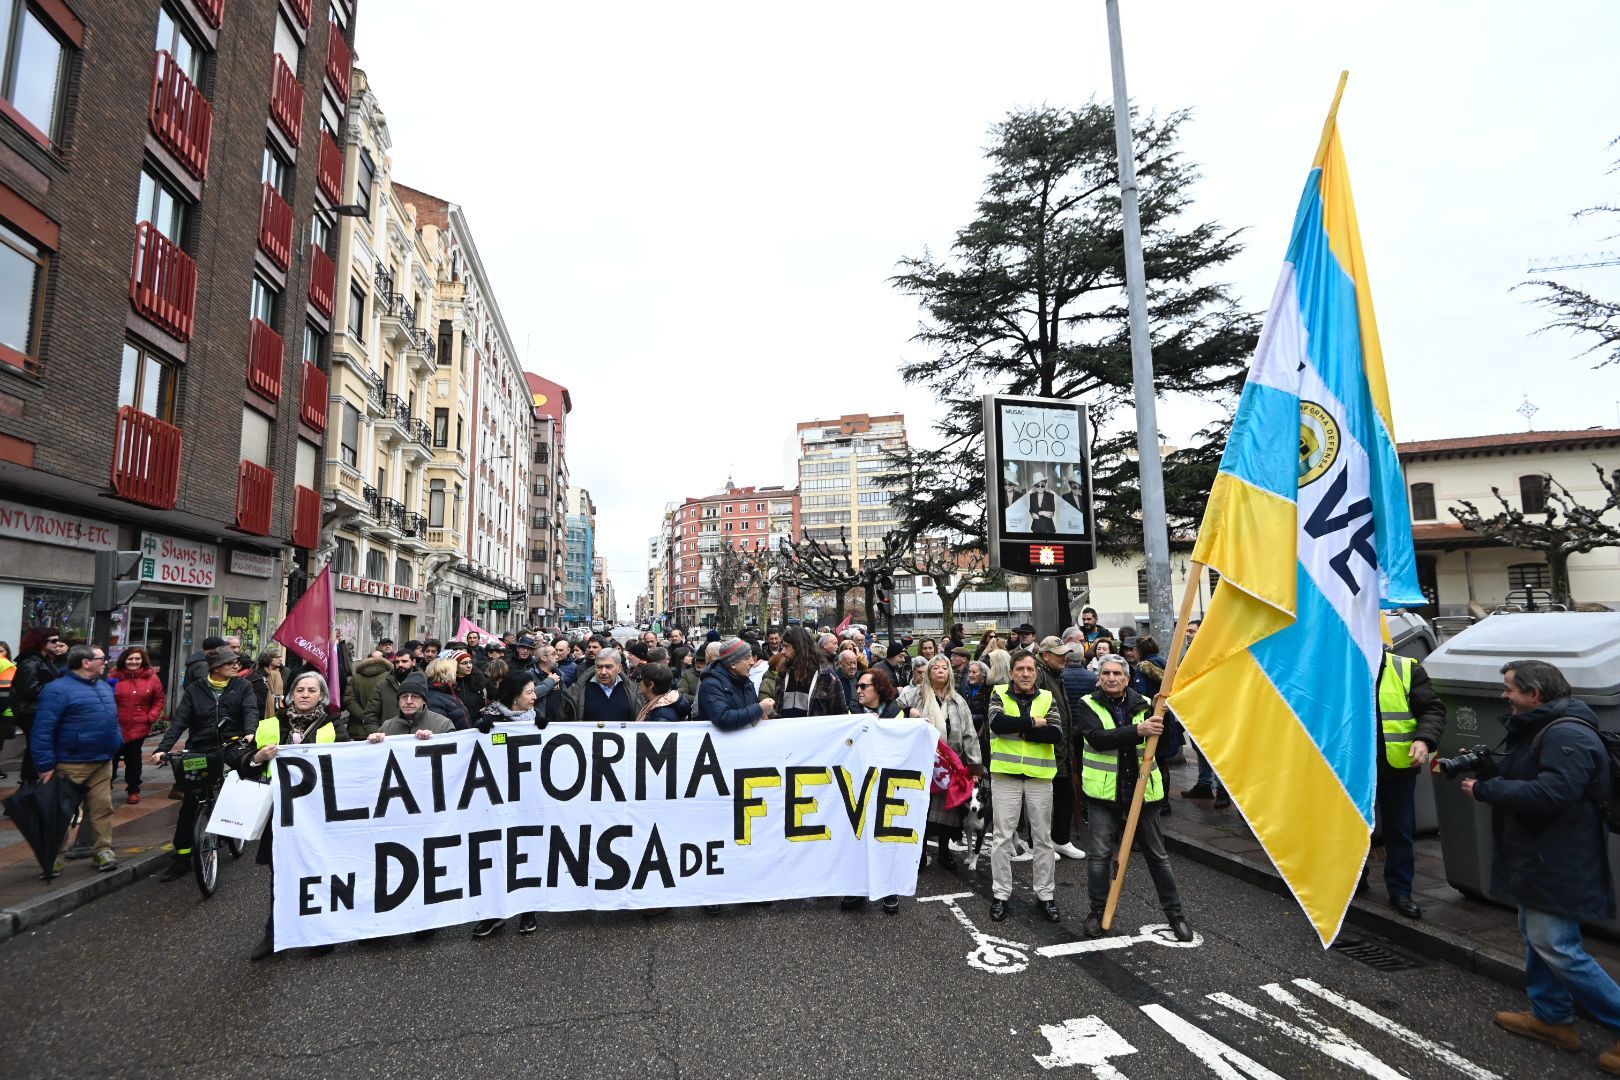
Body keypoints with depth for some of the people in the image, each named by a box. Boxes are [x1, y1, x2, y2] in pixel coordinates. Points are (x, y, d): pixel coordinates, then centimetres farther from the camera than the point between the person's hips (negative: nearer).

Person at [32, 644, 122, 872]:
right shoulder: (58, 689, -14)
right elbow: (43, 730, -17)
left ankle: (103, 849, 14)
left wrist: (118, 744, 14)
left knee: (102, 807, 7)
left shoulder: (104, 686, 13)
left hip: (103, 762, 6)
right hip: (70, 764, -6)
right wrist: (45, 765, -19)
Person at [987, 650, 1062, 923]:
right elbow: (997, 724, -21)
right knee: (1002, 837, 6)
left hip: (1039, 776, 2)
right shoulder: (999, 694, -2)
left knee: (1043, 838, 12)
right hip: (1005, 774, -1)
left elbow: (1056, 734, -13)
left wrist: (1017, 728, -16)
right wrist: (1033, 722, -17)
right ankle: (1001, 894, 18)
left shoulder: (1047, 698, 2)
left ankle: (1045, 894, 26)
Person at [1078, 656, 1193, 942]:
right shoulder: (1090, 706, -5)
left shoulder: (1143, 705, 2)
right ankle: (1098, 910, 19)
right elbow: (1098, 738, -21)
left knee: (1157, 853, 13)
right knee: (1100, 852, 2)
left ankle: (1174, 912, 28)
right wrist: (1137, 730, -32)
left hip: (1141, 790, 2)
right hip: (1104, 791, -2)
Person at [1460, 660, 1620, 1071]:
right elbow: (1521, 775, 21)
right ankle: (1552, 1016, 30)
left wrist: (1485, 789, -21)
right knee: (1536, 936, 19)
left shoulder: (1568, 735, -21)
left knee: (1557, 948, -5)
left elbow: (1550, 794, -30)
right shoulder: (1536, 728, 12)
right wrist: (1484, 767, 3)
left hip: (1557, 863, -11)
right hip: (1539, 857, 11)